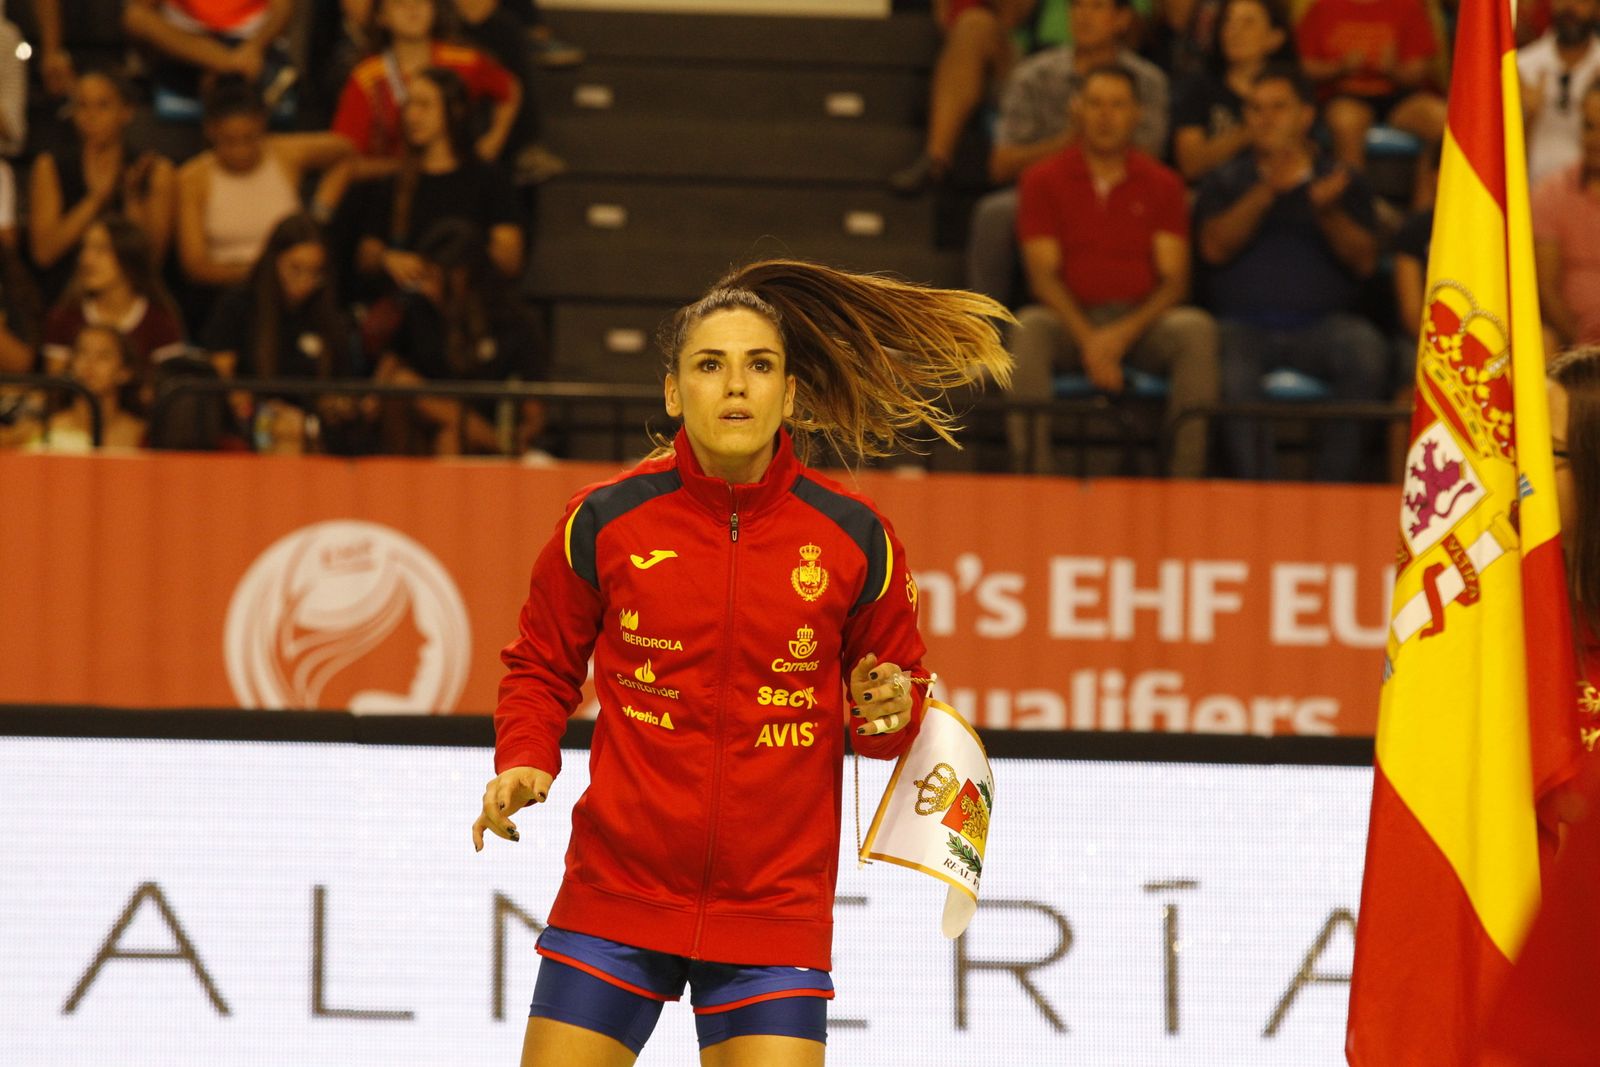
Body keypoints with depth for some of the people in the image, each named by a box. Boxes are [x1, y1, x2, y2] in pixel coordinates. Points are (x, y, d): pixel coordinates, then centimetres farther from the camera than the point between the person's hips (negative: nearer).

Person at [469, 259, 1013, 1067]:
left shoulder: (853, 539, -2)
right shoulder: (605, 522, -3)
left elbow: (897, 680, 14)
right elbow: (540, 667, 12)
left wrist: (888, 713, -9)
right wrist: (523, 763, -6)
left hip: (775, 903, 0)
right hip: (617, 893, 0)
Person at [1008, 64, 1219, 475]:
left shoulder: (1162, 185, 10)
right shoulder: (1043, 180, 7)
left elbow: (1173, 280, 3)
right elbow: (1044, 275, -1)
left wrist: (1124, 332, -17)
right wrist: (1087, 340, -18)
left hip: (1140, 321, 1)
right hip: (1070, 319, -1)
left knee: (1196, 329, -31)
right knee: (1029, 329, -35)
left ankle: (1186, 479, -33)